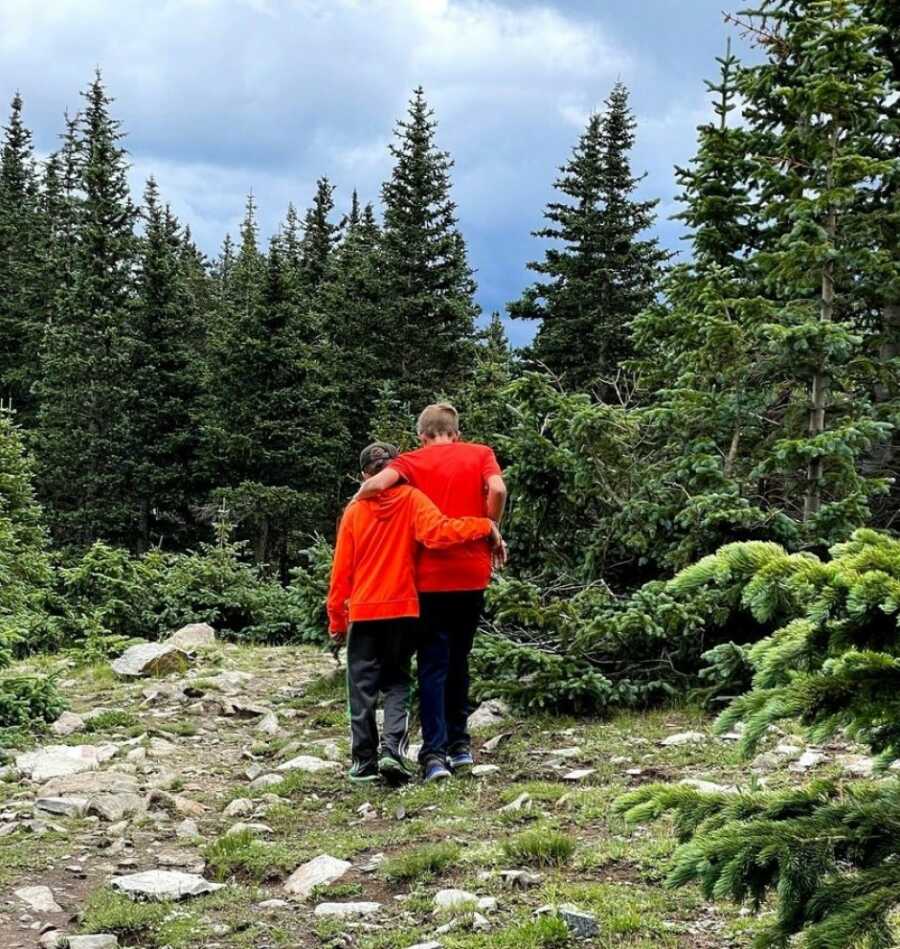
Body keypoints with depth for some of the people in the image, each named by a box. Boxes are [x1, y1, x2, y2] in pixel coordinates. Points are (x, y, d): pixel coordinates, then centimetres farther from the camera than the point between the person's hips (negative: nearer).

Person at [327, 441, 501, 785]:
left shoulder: (355, 510, 1)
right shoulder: (411, 499, -3)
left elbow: (342, 569, 2)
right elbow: (438, 532, -22)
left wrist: (336, 617, 9)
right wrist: (485, 525, -14)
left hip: (363, 611, 0)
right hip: (403, 608, 0)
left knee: (363, 686, 9)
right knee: (397, 682, 11)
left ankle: (364, 760, 9)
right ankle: (392, 749, -8)